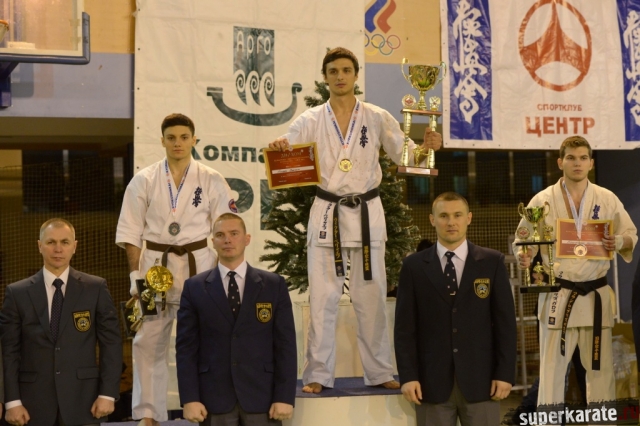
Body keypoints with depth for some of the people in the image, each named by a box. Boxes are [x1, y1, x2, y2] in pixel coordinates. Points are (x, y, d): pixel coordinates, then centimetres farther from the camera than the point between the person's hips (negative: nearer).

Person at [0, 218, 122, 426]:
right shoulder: (17, 293, 3)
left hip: (83, 401, 0)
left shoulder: (96, 288, 3)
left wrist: (107, 394, -5)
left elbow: (111, 343, 2)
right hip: (34, 403, 0)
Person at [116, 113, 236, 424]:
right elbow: (131, 233, 2)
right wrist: (137, 275, -4)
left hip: (198, 267, 0)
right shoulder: (144, 181, 1)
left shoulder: (211, 181, 0)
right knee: (149, 342, 1)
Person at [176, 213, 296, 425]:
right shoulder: (195, 288, 6)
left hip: (261, 396, 0)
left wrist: (285, 397, -5)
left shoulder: (274, 285, 6)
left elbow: (285, 344, 2)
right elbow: (186, 347, 2)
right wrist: (189, 398, -6)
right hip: (214, 398, 0)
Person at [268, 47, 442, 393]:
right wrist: (277, 148, -25)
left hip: (367, 212, 0)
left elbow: (405, 154, 7)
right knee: (322, 296, -1)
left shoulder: (377, 118, 4)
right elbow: (285, 155, -1)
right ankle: (318, 374, 7)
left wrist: (427, 146, -14)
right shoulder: (311, 120, 3)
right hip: (326, 212, 0)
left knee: (371, 295, 3)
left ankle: (379, 371, 14)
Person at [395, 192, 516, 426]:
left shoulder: (492, 262, 5)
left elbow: (505, 321, 3)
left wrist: (505, 373, -4)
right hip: (432, 380, 0)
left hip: (480, 378, 0)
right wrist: (408, 376, -5)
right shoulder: (414, 266, 5)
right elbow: (405, 326, 2)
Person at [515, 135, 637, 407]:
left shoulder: (607, 199, 3)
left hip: (596, 295, 2)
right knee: (552, 367, -1)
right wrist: (524, 257, -19)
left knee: (600, 368, 8)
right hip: (558, 295, -2)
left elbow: (632, 236, 10)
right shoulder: (543, 200, -1)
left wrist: (619, 243, -13)